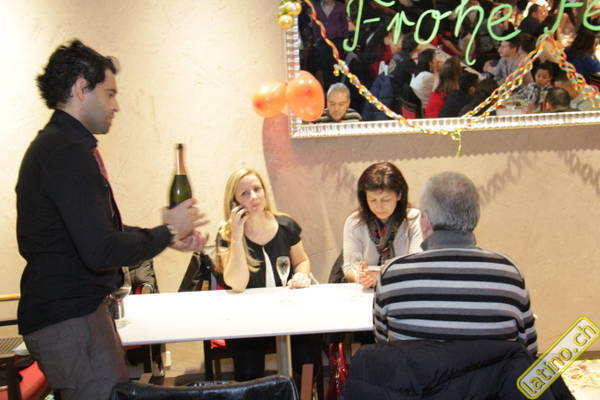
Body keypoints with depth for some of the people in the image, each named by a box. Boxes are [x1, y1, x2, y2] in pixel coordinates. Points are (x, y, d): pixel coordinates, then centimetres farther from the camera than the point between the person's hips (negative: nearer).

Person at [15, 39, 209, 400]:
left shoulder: (55, 145, 15)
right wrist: (168, 231, -9)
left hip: (68, 312, 11)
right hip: (70, 319, -11)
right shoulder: (68, 152, -20)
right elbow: (102, 251, -25)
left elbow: (96, 232, 21)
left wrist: (171, 237, 13)